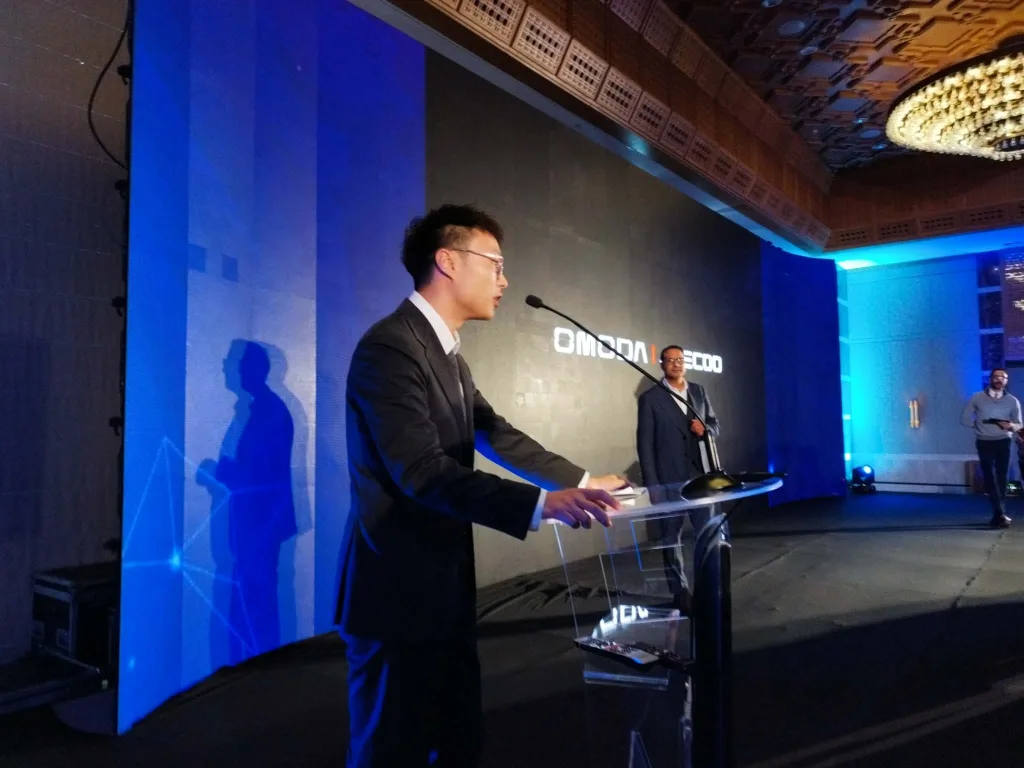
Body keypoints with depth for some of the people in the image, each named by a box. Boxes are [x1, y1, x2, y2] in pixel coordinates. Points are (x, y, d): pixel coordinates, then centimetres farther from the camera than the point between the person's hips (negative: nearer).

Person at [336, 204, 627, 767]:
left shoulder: (446, 353, 12)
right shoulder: (390, 347, -18)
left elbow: (497, 436, 15)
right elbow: (423, 472, -27)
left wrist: (580, 481, 14)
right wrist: (542, 504, -31)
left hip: (444, 583, 9)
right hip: (398, 589, -9)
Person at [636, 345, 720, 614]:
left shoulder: (699, 391, 9)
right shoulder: (650, 398, -4)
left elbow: (715, 425, 16)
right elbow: (645, 444, -6)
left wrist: (705, 429, -9)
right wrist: (651, 485, -11)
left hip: (699, 475, 4)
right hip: (668, 480, -3)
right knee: (672, 538, 5)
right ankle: (680, 594, 16)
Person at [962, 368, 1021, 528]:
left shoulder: (1013, 401, 3)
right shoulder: (977, 398, 0)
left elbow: (1019, 424, 6)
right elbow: (965, 419, 4)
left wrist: (1011, 426, -15)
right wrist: (980, 425, -7)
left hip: (1003, 442, 1)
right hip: (984, 442, -1)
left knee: (1001, 478, 4)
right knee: (990, 478, -6)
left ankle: (999, 514, 12)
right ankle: (1000, 514, -7)